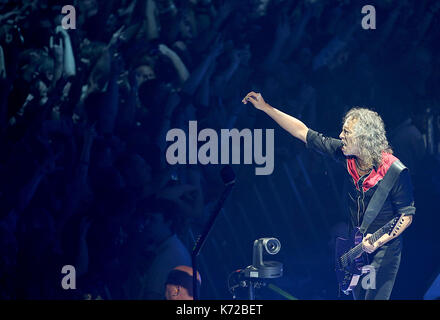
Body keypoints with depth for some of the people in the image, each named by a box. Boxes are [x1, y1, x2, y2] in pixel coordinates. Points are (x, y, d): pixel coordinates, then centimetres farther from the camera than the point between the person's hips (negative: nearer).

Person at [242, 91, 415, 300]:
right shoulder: (346, 155, -6)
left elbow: (406, 216, -12)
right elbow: (302, 132, 0)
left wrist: (379, 241, -25)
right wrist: (265, 107, -1)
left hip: (384, 249, -6)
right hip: (356, 246, 6)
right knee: (358, 296, 13)